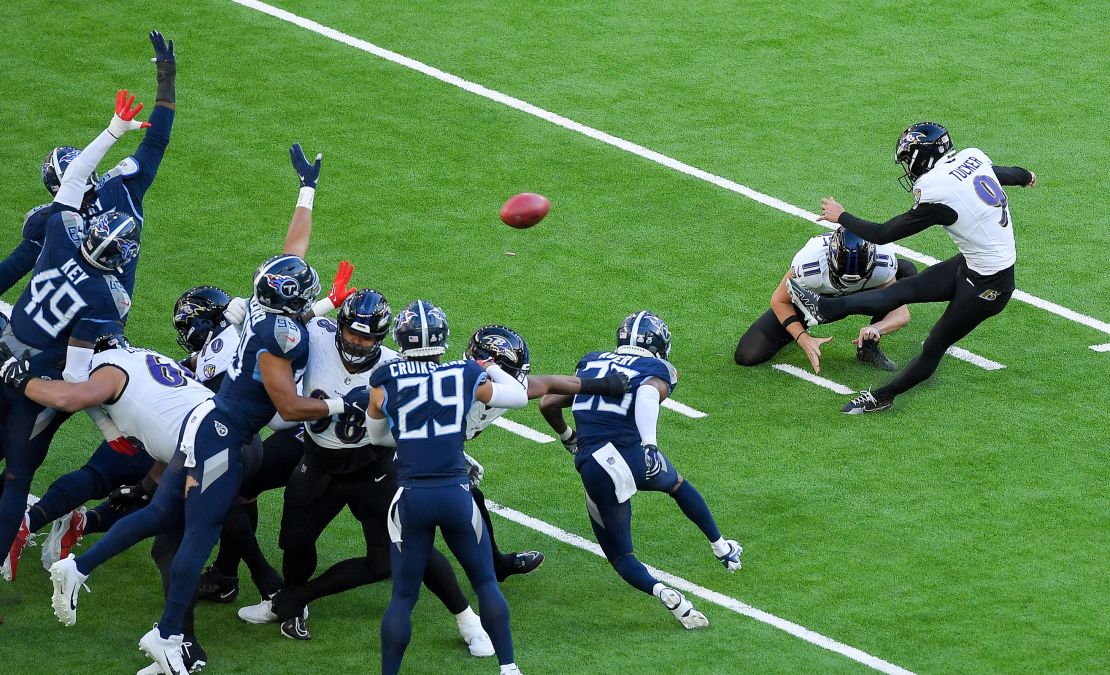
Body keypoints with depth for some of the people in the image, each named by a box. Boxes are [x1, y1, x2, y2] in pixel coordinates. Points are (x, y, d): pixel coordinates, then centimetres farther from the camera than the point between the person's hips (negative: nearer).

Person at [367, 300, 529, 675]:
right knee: (486, 584, 17)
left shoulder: (385, 383, -2)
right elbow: (519, 397, 15)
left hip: (411, 498, 0)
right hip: (456, 494, 0)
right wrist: (493, 369, 32)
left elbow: (376, 436, 16)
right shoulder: (466, 377, -1)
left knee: (403, 596, 9)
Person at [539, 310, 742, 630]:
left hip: (594, 469, 1)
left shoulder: (591, 363, 20)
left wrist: (567, 436, 41)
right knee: (677, 484, 36)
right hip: (635, 455, -1)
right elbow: (648, 394, -17)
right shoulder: (657, 371, 7)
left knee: (619, 554, 14)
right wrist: (650, 443, -30)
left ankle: (662, 592, -13)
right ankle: (722, 549, 46)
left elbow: (548, 404, 22)